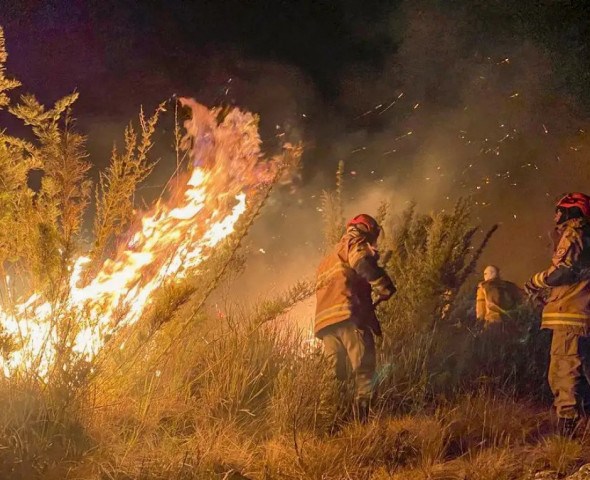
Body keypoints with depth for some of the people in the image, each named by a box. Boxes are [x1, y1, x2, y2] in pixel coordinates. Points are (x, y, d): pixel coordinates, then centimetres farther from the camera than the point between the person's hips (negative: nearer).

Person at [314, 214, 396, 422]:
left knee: (334, 375, 6)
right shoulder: (354, 243, 10)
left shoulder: (327, 261, 37)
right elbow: (364, 264, -11)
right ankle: (365, 414, -25)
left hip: (324, 319, 8)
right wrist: (384, 289, -3)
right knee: (365, 369, -13)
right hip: (349, 315, -8)